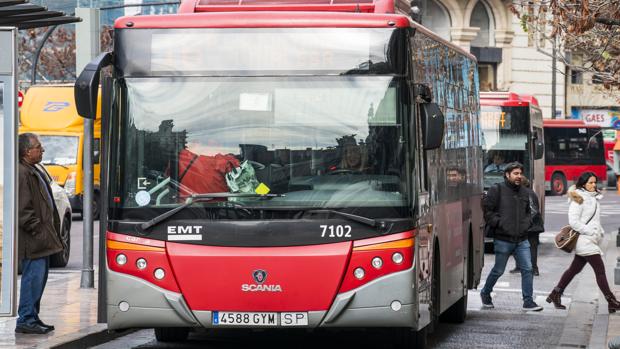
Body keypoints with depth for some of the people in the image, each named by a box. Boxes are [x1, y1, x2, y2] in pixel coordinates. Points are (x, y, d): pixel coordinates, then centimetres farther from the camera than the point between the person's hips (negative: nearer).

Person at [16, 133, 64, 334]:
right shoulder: (21, 173, -16)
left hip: (41, 238, 11)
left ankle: (32, 317, 19)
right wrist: (37, 229, -18)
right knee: (33, 276, -10)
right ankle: (26, 320, -6)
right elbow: (23, 209, -21)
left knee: (40, 276, 13)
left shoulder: (32, 172, 18)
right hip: (32, 241, -11)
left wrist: (49, 231, 19)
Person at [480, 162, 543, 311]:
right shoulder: (497, 190, -7)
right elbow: (486, 210, -9)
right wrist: (498, 223, -14)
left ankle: (528, 301, 1)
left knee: (527, 269, -3)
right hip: (503, 240, -5)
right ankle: (485, 293, 30)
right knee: (498, 270, 7)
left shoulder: (524, 192, 13)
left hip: (522, 240, 5)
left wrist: (525, 224, 9)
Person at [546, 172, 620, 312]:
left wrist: (599, 232, 6)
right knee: (600, 270, -8)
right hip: (585, 240, -9)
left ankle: (555, 295, 19)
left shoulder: (593, 198, 15)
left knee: (574, 269, 12)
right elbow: (573, 221, -17)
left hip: (591, 241, 9)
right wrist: (591, 233, -17)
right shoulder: (578, 199, -11)